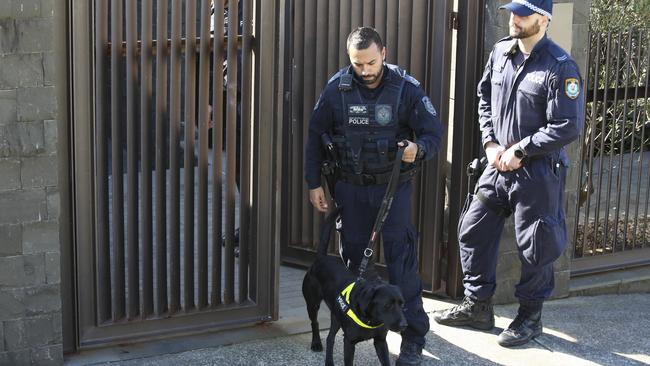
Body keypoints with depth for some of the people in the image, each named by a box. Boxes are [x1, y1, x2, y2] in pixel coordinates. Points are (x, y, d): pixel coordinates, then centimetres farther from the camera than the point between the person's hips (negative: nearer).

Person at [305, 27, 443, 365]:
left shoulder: (406, 88, -13)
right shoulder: (337, 88, -8)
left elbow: (434, 132, -10)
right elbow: (316, 136, 3)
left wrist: (418, 149, -33)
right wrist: (314, 183, 3)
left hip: (393, 185, -2)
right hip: (351, 186, 3)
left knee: (401, 258, -7)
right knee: (352, 254, 14)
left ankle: (413, 336, -2)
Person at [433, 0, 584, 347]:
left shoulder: (560, 67, -17)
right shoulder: (500, 52, 3)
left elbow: (568, 126, -18)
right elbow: (484, 99, 16)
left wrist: (519, 151, -15)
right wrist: (490, 143, 2)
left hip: (538, 172, -7)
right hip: (498, 163, 7)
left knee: (535, 247, 3)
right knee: (472, 231, 10)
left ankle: (529, 316, 21)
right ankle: (477, 305, 25)